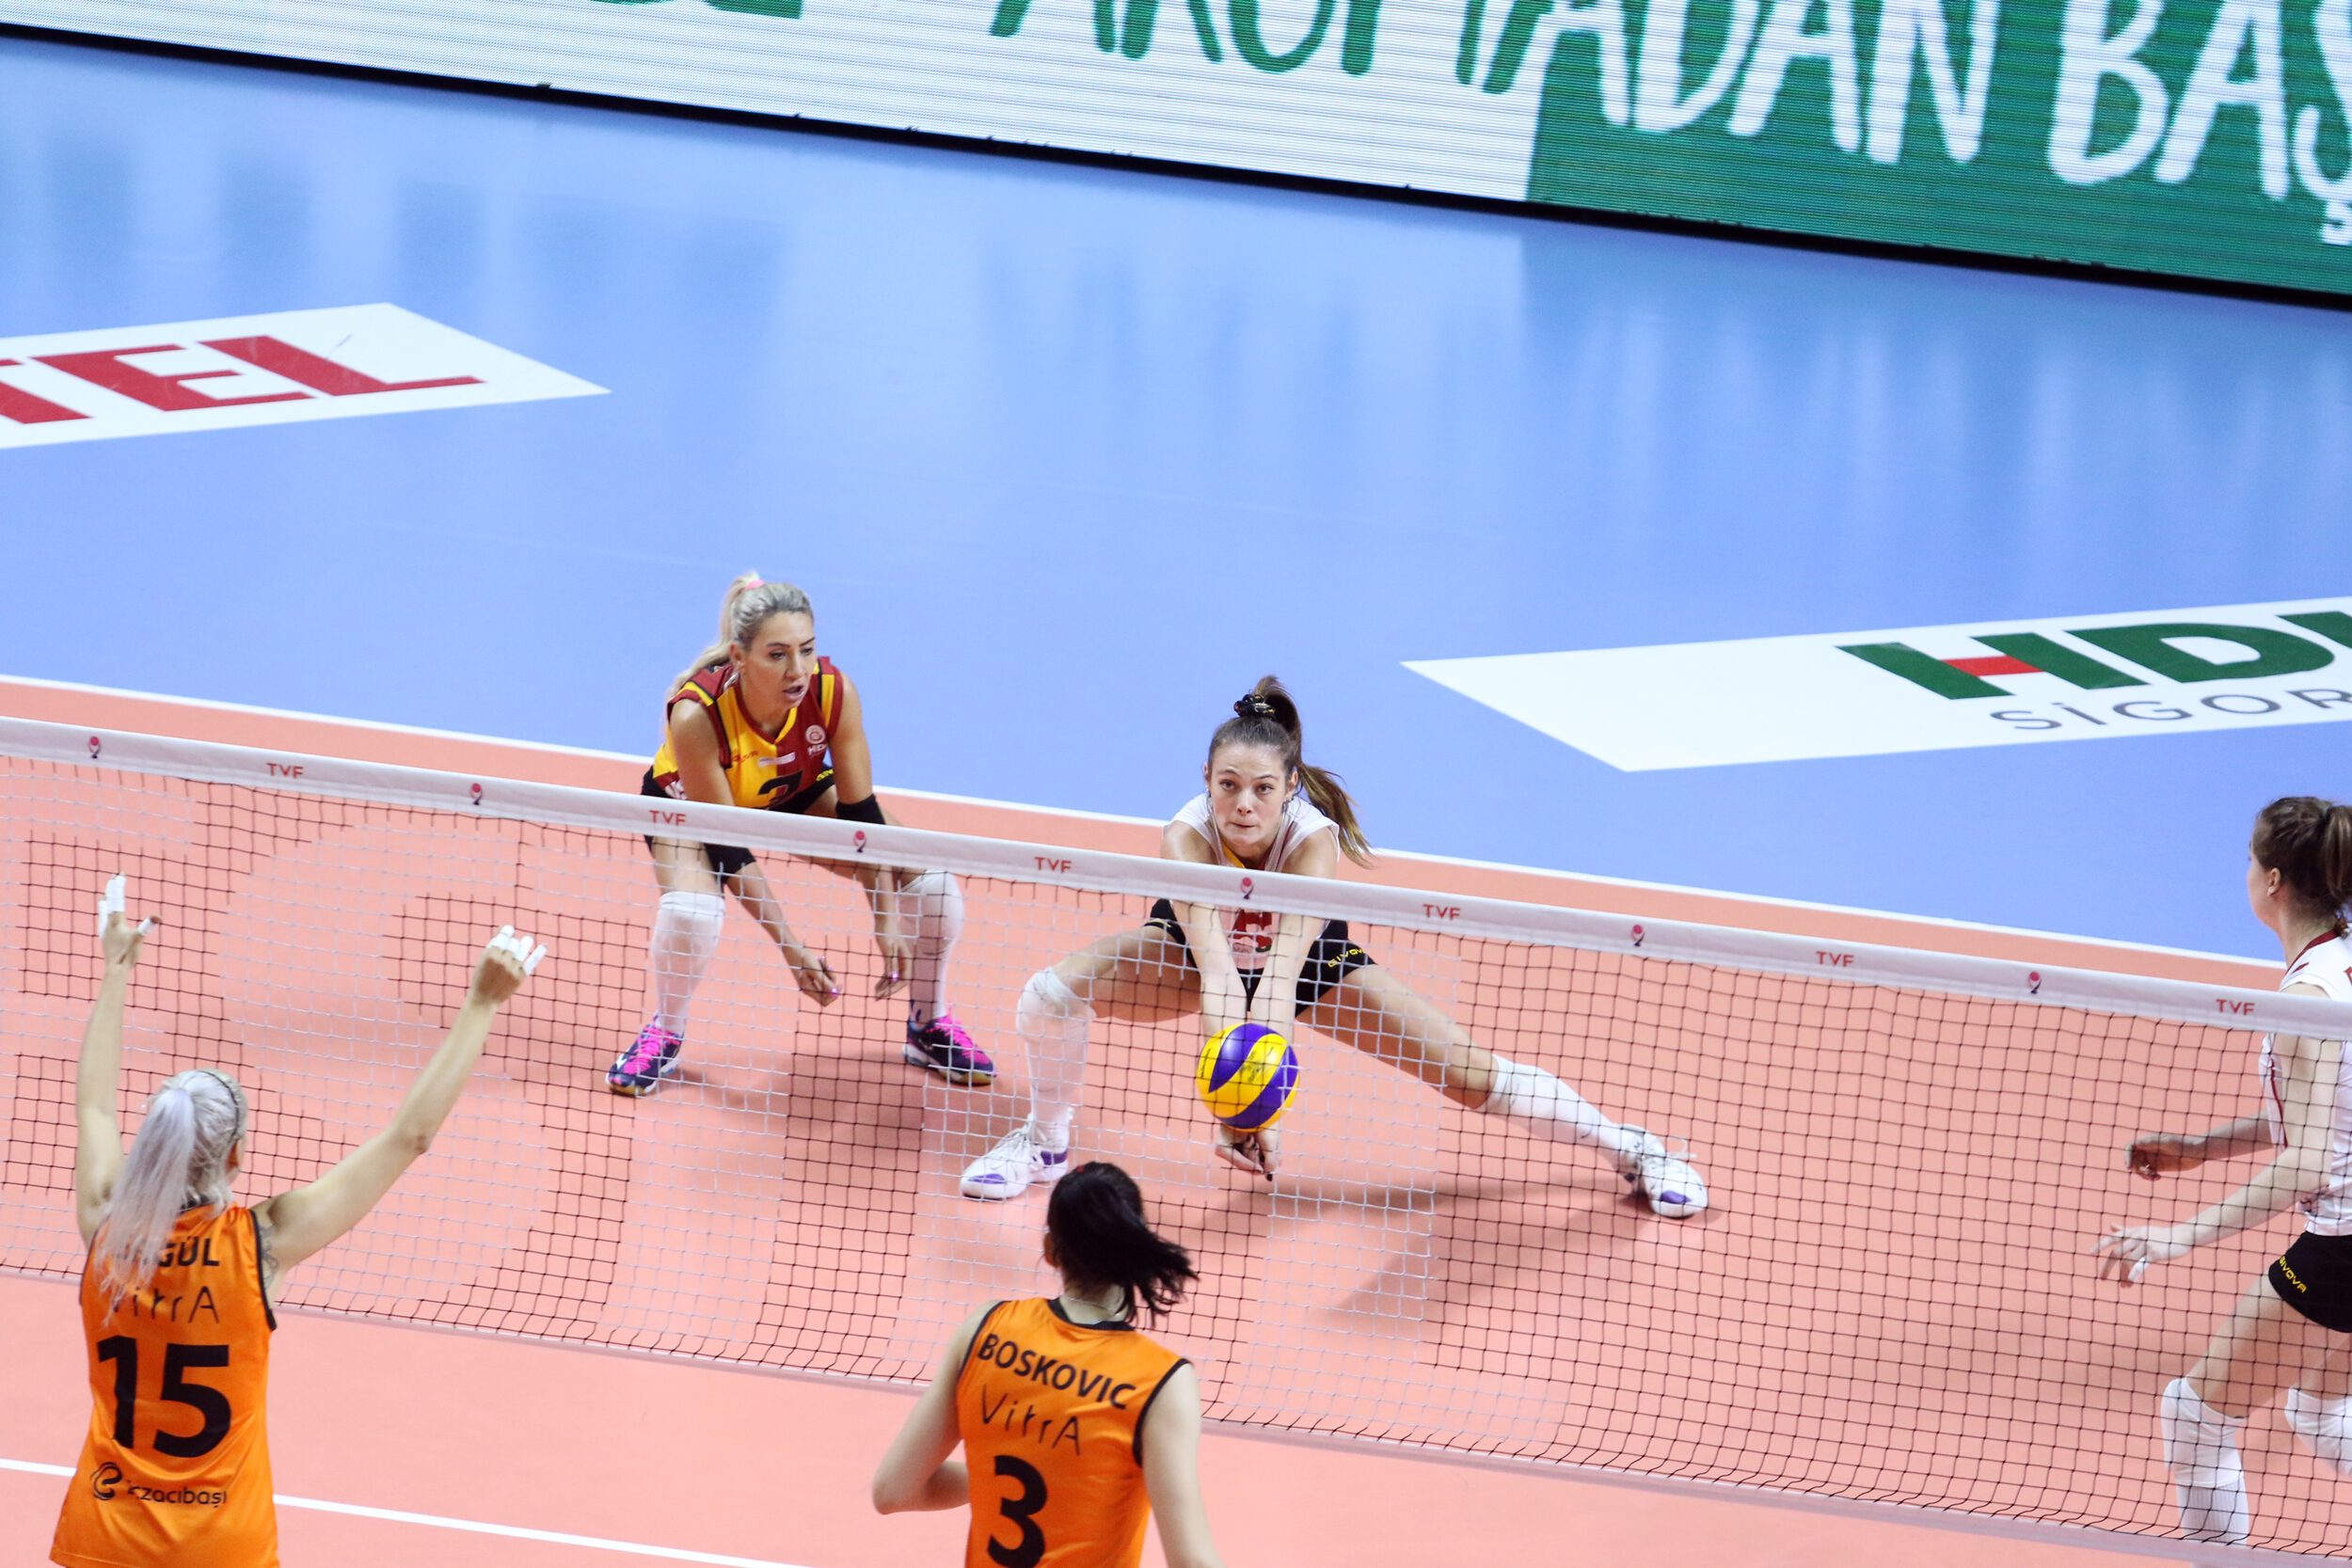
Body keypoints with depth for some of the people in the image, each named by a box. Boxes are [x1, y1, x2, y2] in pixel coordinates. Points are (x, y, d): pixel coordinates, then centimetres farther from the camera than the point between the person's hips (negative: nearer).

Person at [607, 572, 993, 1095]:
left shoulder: (833, 692, -32)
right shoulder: (696, 716, -40)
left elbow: (861, 813, -19)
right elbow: (728, 849, -32)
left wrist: (886, 920, -24)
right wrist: (789, 947, -34)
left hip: (798, 795, 3)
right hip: (689, 804, -3)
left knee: (930, 881, -14)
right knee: (691, 912, -34)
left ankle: (930, 1025, 13)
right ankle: (664, 1035, -2)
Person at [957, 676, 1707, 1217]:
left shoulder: (1314, 839, -38)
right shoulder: (1188, 835, -38)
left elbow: (1280, 978, -50)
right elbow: (1217, 976, -50)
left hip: (1310, 963, 0)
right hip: (1196, 951, 0)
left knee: (1467, 1069, -9)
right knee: (1052, 991, -25)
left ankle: (1631, 1146, 14)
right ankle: (1045, 1142, 4)